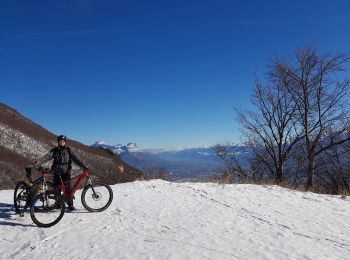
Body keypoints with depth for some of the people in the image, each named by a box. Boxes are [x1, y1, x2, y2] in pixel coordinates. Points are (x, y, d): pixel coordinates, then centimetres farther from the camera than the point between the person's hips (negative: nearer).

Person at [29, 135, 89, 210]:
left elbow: (75, 159, -7)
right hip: (57, 172, 1)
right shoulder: (54, 150, 2)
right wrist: (35, 164, -21)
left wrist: (84, 166, -19)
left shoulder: (68, 150, 1)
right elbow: (46, 157, -8)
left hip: (66, 172, -1)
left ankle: (70, 204, 5)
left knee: (68, 189, -7)